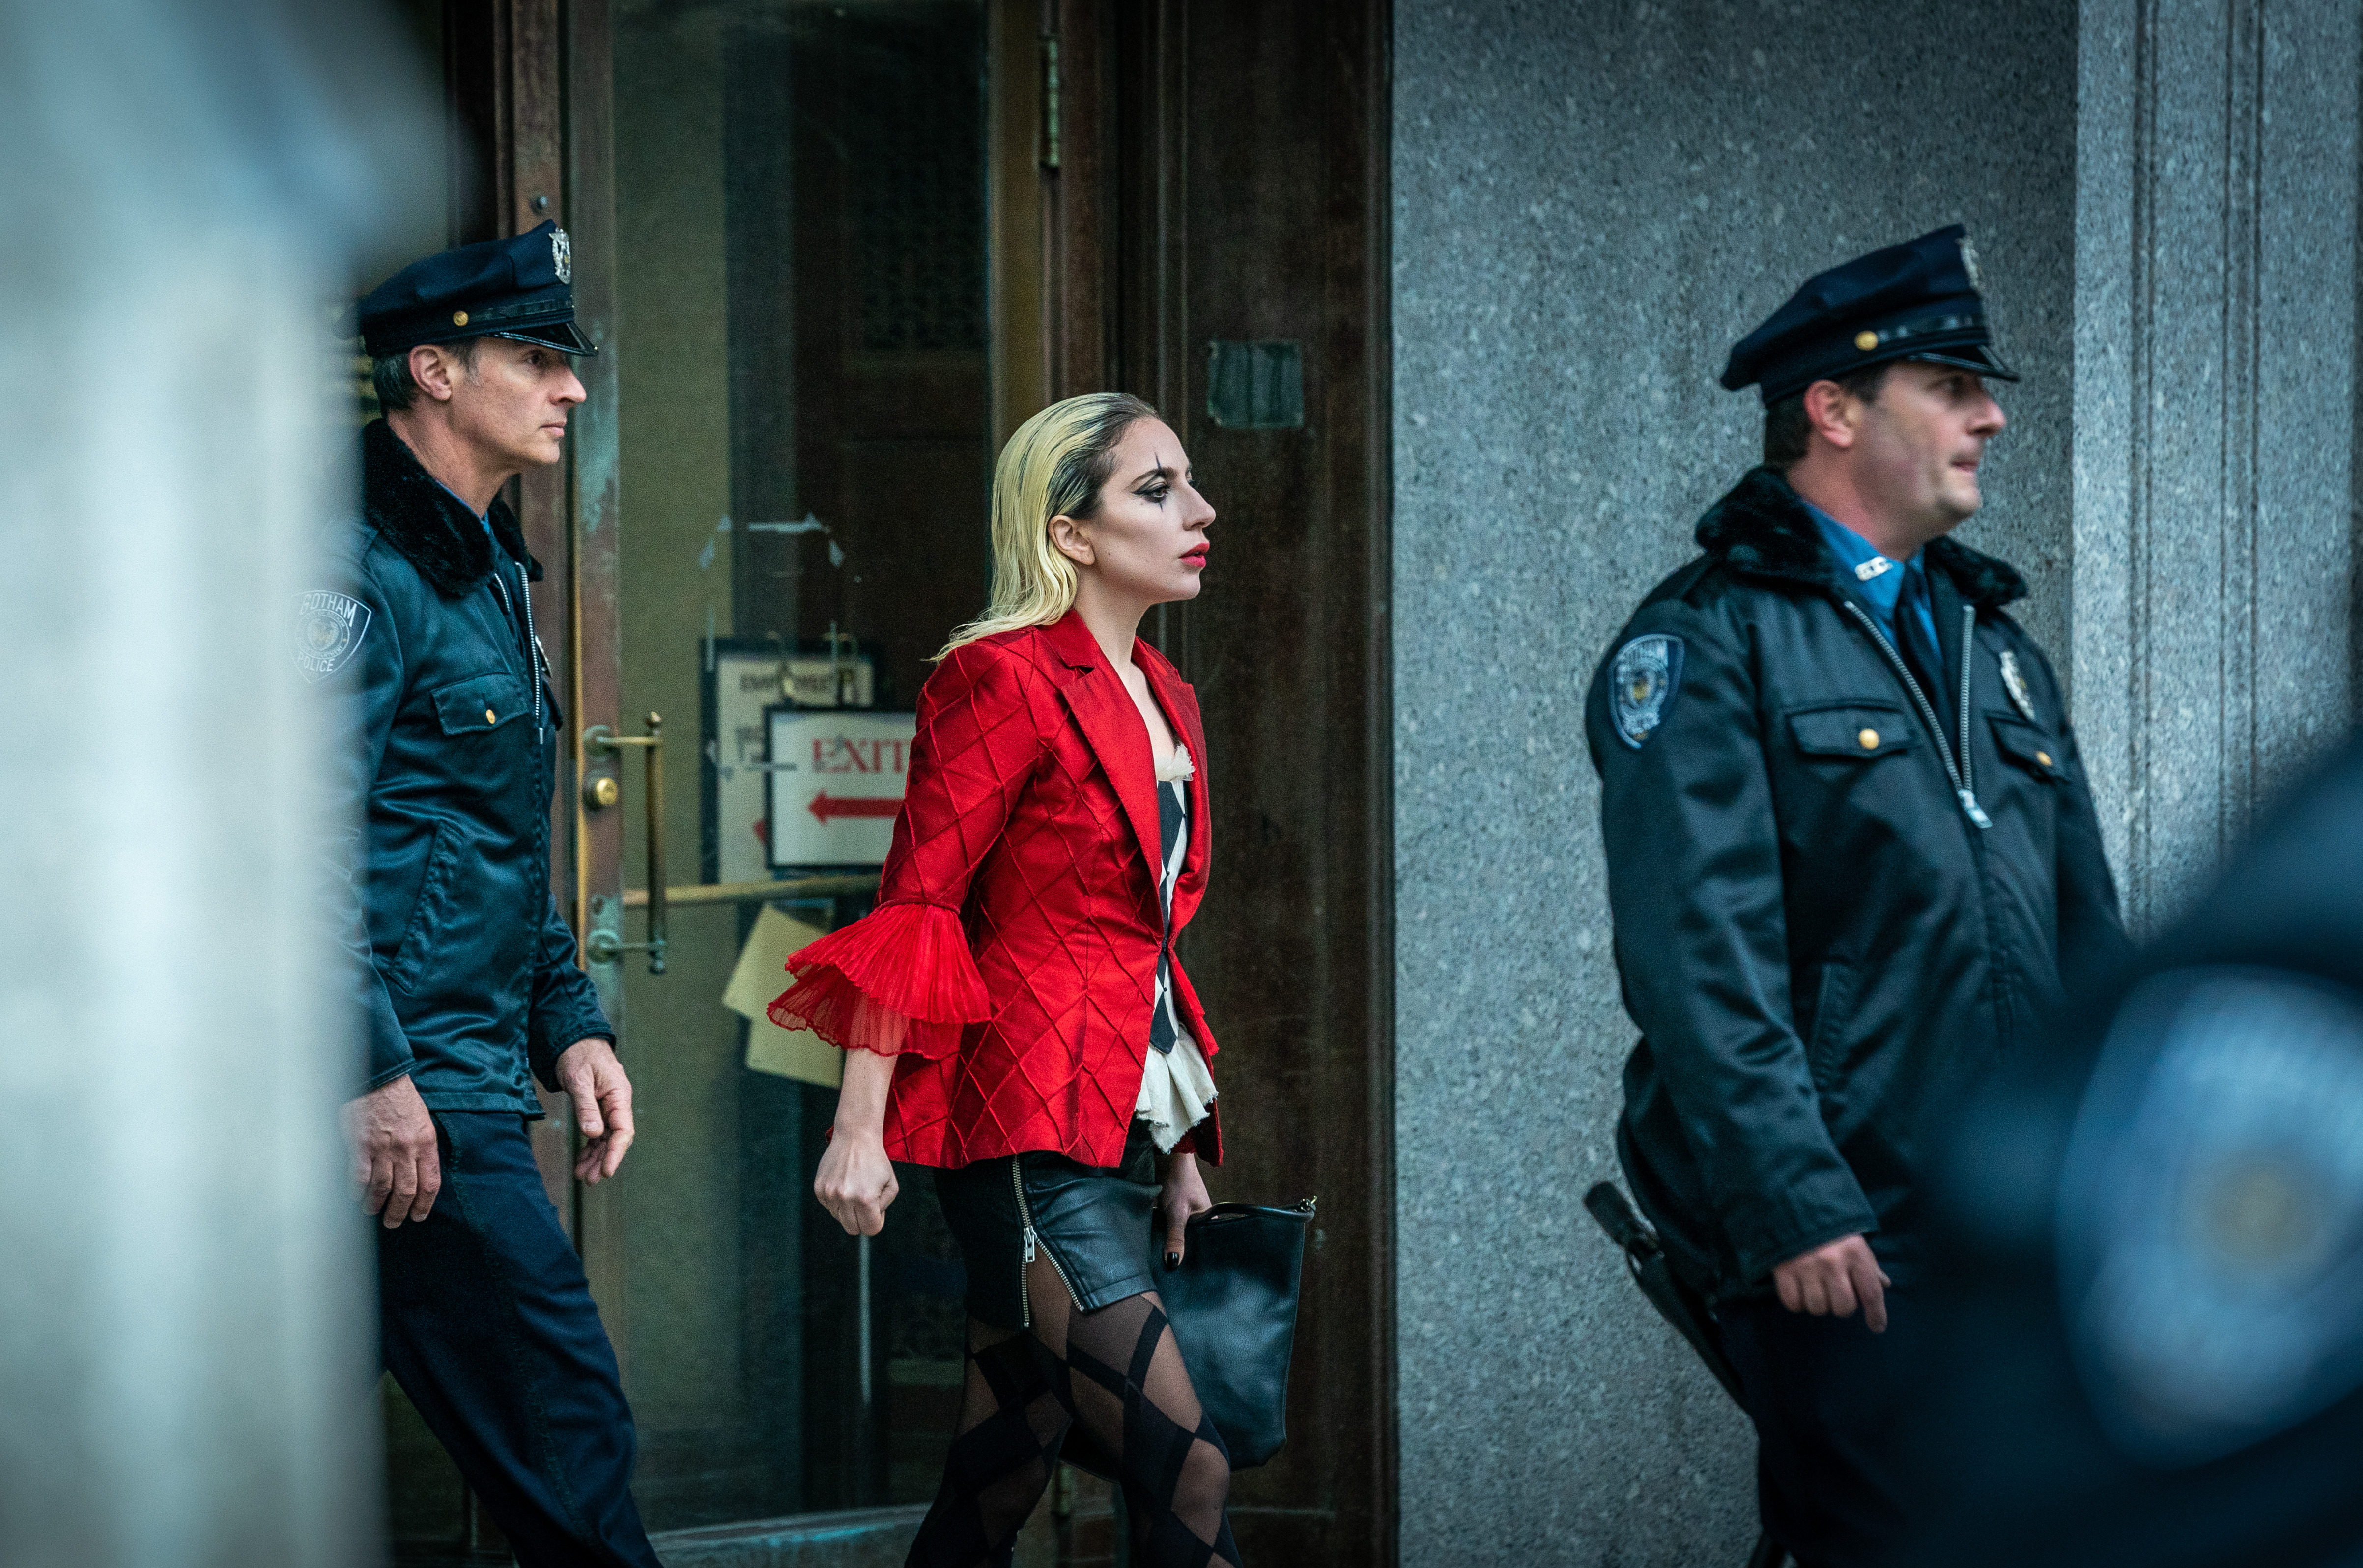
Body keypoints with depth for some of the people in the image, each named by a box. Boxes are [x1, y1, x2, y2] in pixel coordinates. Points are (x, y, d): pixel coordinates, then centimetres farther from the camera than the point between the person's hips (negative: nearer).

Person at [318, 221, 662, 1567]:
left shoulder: (485, 571, 21)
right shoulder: (365, 571, -12)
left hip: (454, 1091, 10)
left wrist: (569, 1024, 17)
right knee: (564, 1431, -7)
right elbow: (296, 839, -20)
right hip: (400, 1102, -10)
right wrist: (377, 1074, -23)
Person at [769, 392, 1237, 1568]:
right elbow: (914, 907, -12)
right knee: (1184, 1472, -13)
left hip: (1120, 1134, 9)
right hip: (1030, 1134, -9)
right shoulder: (1004, 681, -9)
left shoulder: (1164, 702, 17)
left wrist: (1182, 1150, 20)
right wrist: (862, 1128, -17)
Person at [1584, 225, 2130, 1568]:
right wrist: (1793, 1208, -20)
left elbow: (2088, 938, 20)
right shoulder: (1705, 645, -4)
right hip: (1845, 1246, -7)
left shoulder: (1995, 644, 19)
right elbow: (1702, 964, -14)